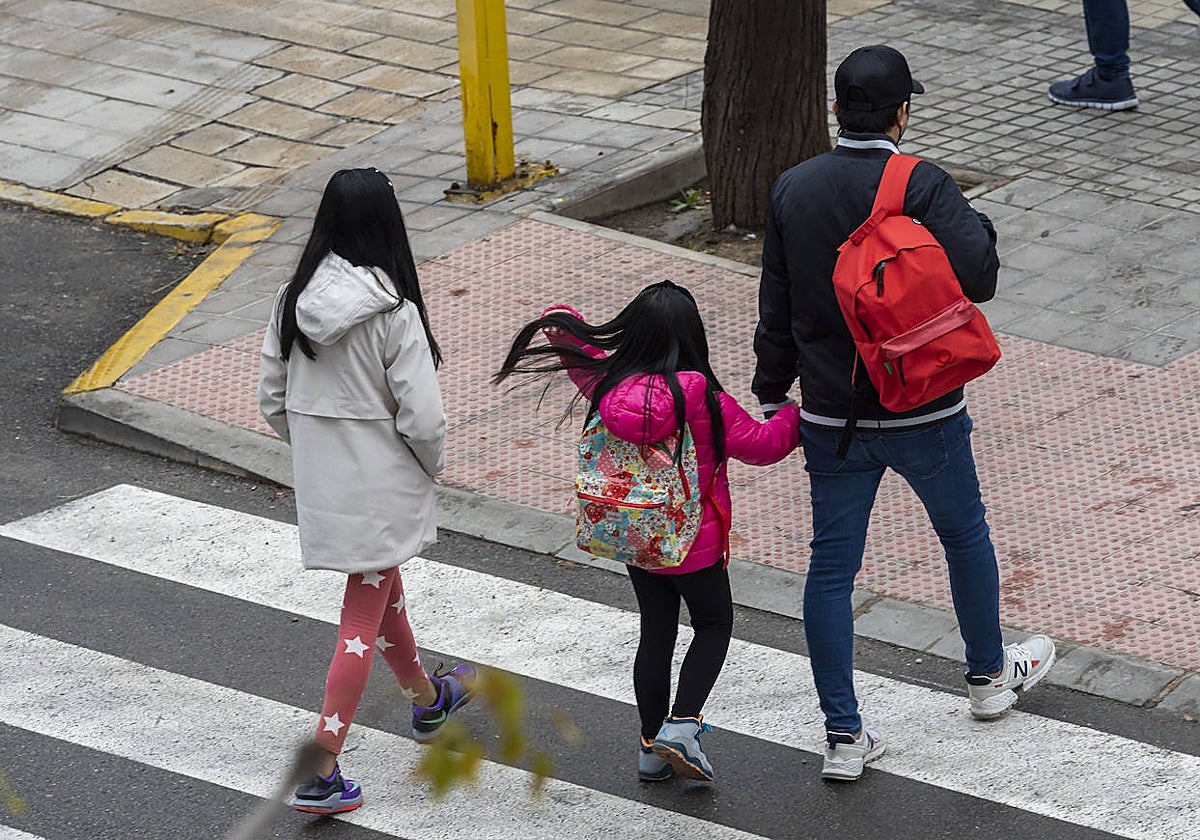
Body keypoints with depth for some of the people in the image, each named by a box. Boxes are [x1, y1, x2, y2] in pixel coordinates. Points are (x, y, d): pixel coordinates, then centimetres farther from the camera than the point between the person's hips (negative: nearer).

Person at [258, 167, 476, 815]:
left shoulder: (294, 300, -6)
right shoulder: (393, 312, -22)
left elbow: (272, 399, 2)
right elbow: (422, 418, -21)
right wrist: (431, 465, 0)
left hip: (319, 476, 6)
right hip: (381, 483, -6)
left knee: (382, 585, 27)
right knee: (364, 616, 4)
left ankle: (427, 698, 50)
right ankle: (321, 772, 2)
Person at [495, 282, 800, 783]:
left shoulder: (608, 384, -10)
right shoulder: (701, 398, -23)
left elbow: (561, 326, 3)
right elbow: (759, 444, -12)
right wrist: (796, 417, 0)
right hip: (696, 543, -5)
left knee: (656, 631, 17)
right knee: (714, 625, 16)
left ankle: (652, 746, 22)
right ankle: (681, 725, 0)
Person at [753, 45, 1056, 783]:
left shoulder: (792, 190, -3)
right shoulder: (923, 185, -16)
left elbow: (776, 306, 4)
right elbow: (977, 277, -24)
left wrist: (773, 392, 14)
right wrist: (979, 228, -3)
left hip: (832, 418, 3)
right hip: (923, 415, -2)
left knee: (832, 567, 8)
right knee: (965, 535, 22)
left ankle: (844, 737, 7)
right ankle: (991, 675, 40)